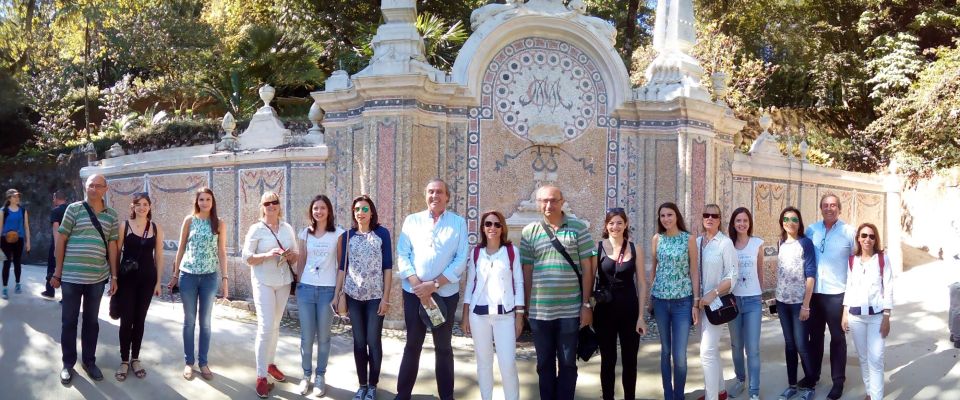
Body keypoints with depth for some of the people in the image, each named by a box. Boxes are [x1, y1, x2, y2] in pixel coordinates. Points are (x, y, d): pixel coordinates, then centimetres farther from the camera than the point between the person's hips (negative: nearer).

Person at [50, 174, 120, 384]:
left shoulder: (112, 215, 5)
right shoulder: (74, 209, -2)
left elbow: (112, 245, 7)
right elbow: (61, 240, 0)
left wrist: (114, 276, 5)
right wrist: (57, 272, -2)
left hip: (97, 278, 2)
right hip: (71, 276, -2)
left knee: (92, 321, 12)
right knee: (69, 321, 7)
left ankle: (89, 361, 24)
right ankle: (68, 364, 19)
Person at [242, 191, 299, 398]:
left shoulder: (288, 228, 6)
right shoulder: (256, 229, -6)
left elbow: (296, 256, 12)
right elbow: (247, 258, -8)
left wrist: (291, 256, -11)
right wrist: (268, 255, -22)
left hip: (283, 282, 4)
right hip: (263, 283, -4)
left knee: (275, 325, 14)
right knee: (265, 327, -9)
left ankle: (270, 364, 29)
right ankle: (261, 377, -4)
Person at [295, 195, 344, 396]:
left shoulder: (338, 233, -2)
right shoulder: (305, 233, 7)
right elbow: (301, 262, 12)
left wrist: (339, 290, -3)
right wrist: (297, 287, 9)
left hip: (328, 290, -2)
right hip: (306, 289, 2)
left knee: (323, 337, 5)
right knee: (306, 336, 6)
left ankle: (320, 377, 17)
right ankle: (306, 376, 19)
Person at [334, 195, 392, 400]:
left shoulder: (382, 233, -2)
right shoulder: (347, 236, 5)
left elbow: (387, 267, -3)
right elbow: (342, 267, 8)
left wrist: (386, 298, -7)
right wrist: (337, 293, 3)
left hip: (375, 296, -2)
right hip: (353, 296, 2)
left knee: (373, 341, 2)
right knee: (359, 341, 7)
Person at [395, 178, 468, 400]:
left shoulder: (458, 222, 1)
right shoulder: (411, 220, 5)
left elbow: (461, 259, -6)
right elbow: (402, 255, -1)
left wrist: (434, 284, -14)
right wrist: (418, 284, -13)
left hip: (446, 293, -1)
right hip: (414, 292, 1)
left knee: (443, 346, 10)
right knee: (412, 345, 9)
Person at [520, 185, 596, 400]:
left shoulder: (578, 228, 0)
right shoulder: (529, 232, 5)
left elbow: (587, 268, -1)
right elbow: (526, 272, 7)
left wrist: (586, 304, -4)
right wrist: (526, 307, 5)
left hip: (570, 310, -2)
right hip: (539, 311, 2)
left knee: (567, 364, 8)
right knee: (544, 364, 12)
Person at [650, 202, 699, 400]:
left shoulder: (689, 239, -3)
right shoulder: (657, 239, 3)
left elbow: (694, 271, -1)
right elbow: (653, 268, 10)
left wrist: (696, 302, -3)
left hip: (683, 301, -2)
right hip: (660, 300, 2)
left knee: (679, 354, -5)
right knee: (665, 350, 11)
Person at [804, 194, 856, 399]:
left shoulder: (849, 232, -5)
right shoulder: (811, 230, 4)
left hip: (837, 293, -3)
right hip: (814, 291, 3)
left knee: (837, 337, 7)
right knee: (815, 335, 15)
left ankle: (838, 381, 17)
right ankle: (812, 375, 29)